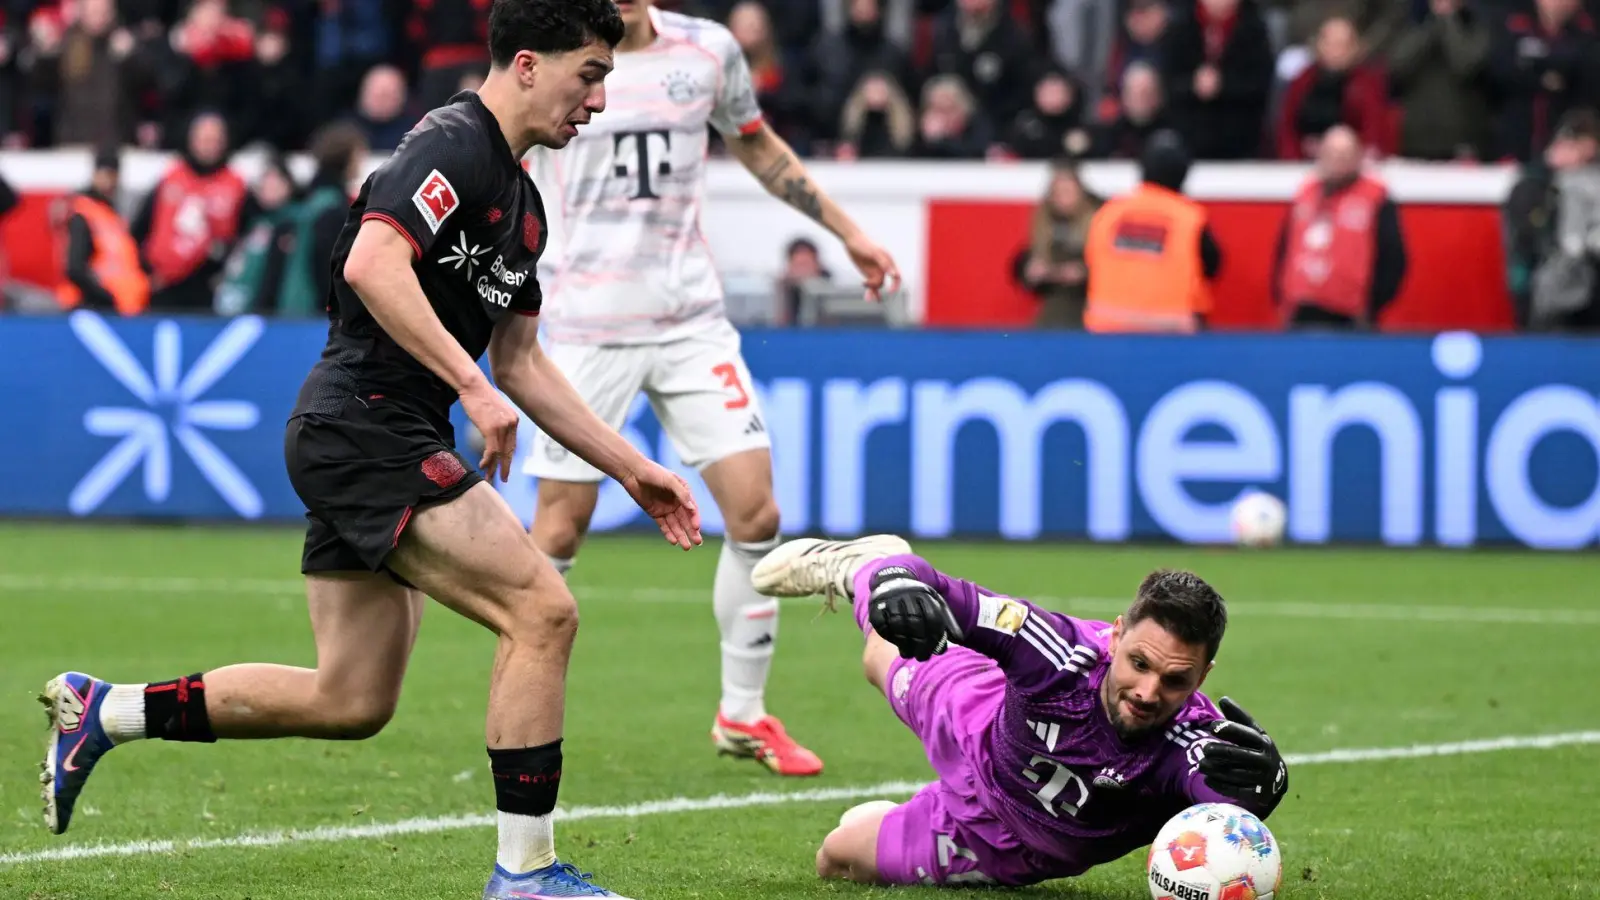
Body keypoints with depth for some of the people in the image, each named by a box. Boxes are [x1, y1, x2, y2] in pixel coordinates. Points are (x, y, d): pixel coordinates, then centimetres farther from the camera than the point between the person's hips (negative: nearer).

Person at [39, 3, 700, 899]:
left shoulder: (521, 201, 19)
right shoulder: (454, 146, -12)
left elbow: (521, 363, 25)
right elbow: (373, 262, -28)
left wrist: (632, 469, 21)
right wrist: (471, 386, -31)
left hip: (383, 446, 10)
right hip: (365, 428, -10)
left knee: (351, 702, 11)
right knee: (542, 611, -17)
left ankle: (104, 710, 23)